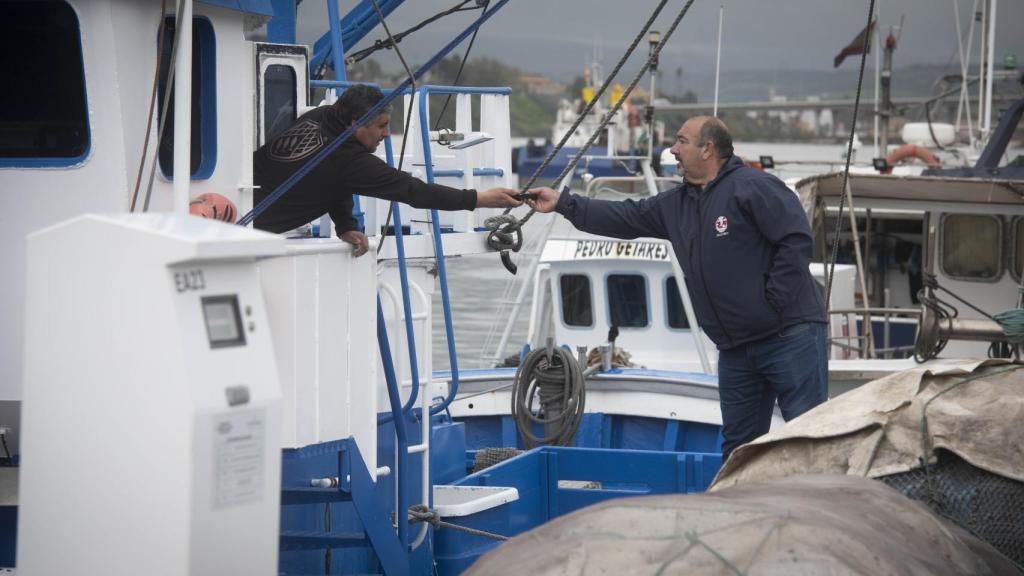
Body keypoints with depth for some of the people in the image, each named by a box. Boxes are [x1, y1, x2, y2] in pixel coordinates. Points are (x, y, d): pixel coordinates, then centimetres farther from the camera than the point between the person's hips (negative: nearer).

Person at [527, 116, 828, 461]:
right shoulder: (677, 204, 15)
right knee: (737, 443, 10)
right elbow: (625, 218, 20)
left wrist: (774, 299, -18)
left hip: (790, 338, -9)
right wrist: (562, 204, 18)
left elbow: (797, 241, -18)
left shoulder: (753, 187, -11)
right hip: (736, 350, 9)